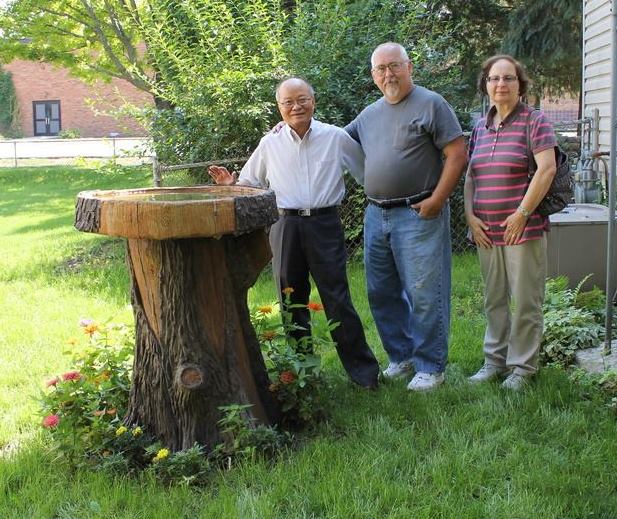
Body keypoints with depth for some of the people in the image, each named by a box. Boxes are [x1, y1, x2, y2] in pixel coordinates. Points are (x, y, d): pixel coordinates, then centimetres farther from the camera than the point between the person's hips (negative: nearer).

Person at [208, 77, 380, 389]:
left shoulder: (336, 137, 2)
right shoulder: (270, 144, 6)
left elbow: (367, 172, 12)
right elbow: (251, 182, 15)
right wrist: (231, 184, -4)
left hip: (325, 225, -2)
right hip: (285, 226, 3)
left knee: (337, 300, -4)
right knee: (292, 302, 10)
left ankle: (363, 370, 6)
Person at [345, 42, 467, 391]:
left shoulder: (431, 104, -6)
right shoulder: (370, 114, 15)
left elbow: (457, 156, -9)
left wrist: (436, 201, -14)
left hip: (418, 215, -7)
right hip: (376, 215, 7)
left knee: (424, 294, -2)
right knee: (382, 293, 14)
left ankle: (430, 366, 9)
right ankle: (401, 356, 28)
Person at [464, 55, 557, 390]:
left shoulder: (534, 121, -5)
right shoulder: (481, 127, 13)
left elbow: (547, 169, -14)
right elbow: (470, 175, 15)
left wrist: (522, 214, -17)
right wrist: (470, 216, 3)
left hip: (523, 228, -5)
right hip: (486, 230, 6)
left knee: (525, 300, 1)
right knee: (494, 298, 13)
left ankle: (522, 366, 13)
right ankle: (495, 359, 25)